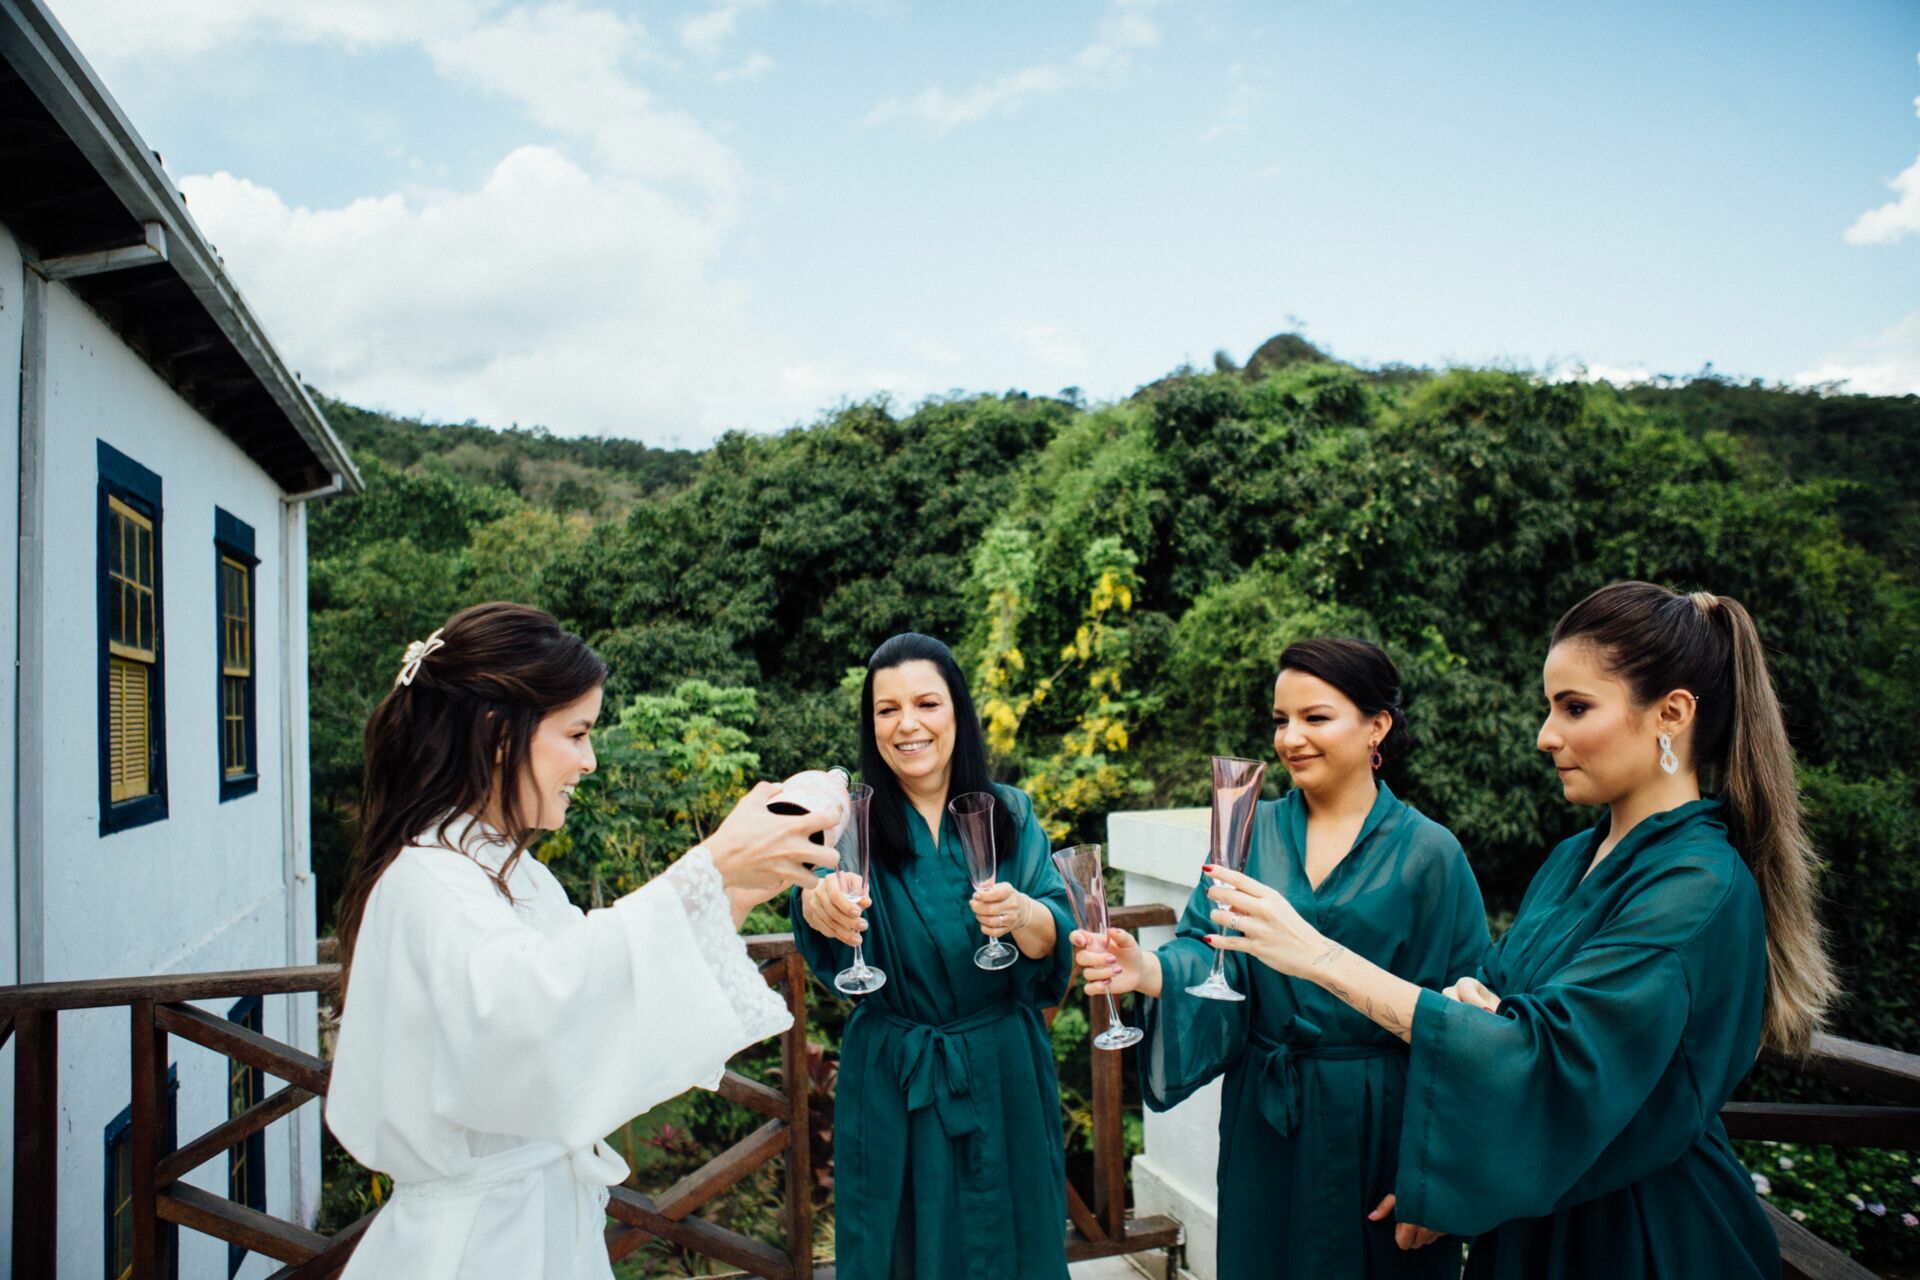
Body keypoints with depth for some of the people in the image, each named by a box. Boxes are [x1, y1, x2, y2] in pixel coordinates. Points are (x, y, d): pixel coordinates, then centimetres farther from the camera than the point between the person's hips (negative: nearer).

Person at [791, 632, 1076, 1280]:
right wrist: (821, 903, -49)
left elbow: (1055, 938, -11)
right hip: (892, 1079, -1)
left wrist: (1020, 916, -33)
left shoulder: (1009, 815, -1)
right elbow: (822, 889, -26)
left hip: (1002, 1072, 1)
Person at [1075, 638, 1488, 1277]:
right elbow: (1209, 949, -6)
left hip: (1380, 1127, -2)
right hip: (1265, 1124, 3)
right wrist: (1151, 971, -28)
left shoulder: (1428, 854, -7)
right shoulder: (1251, 832, 1)